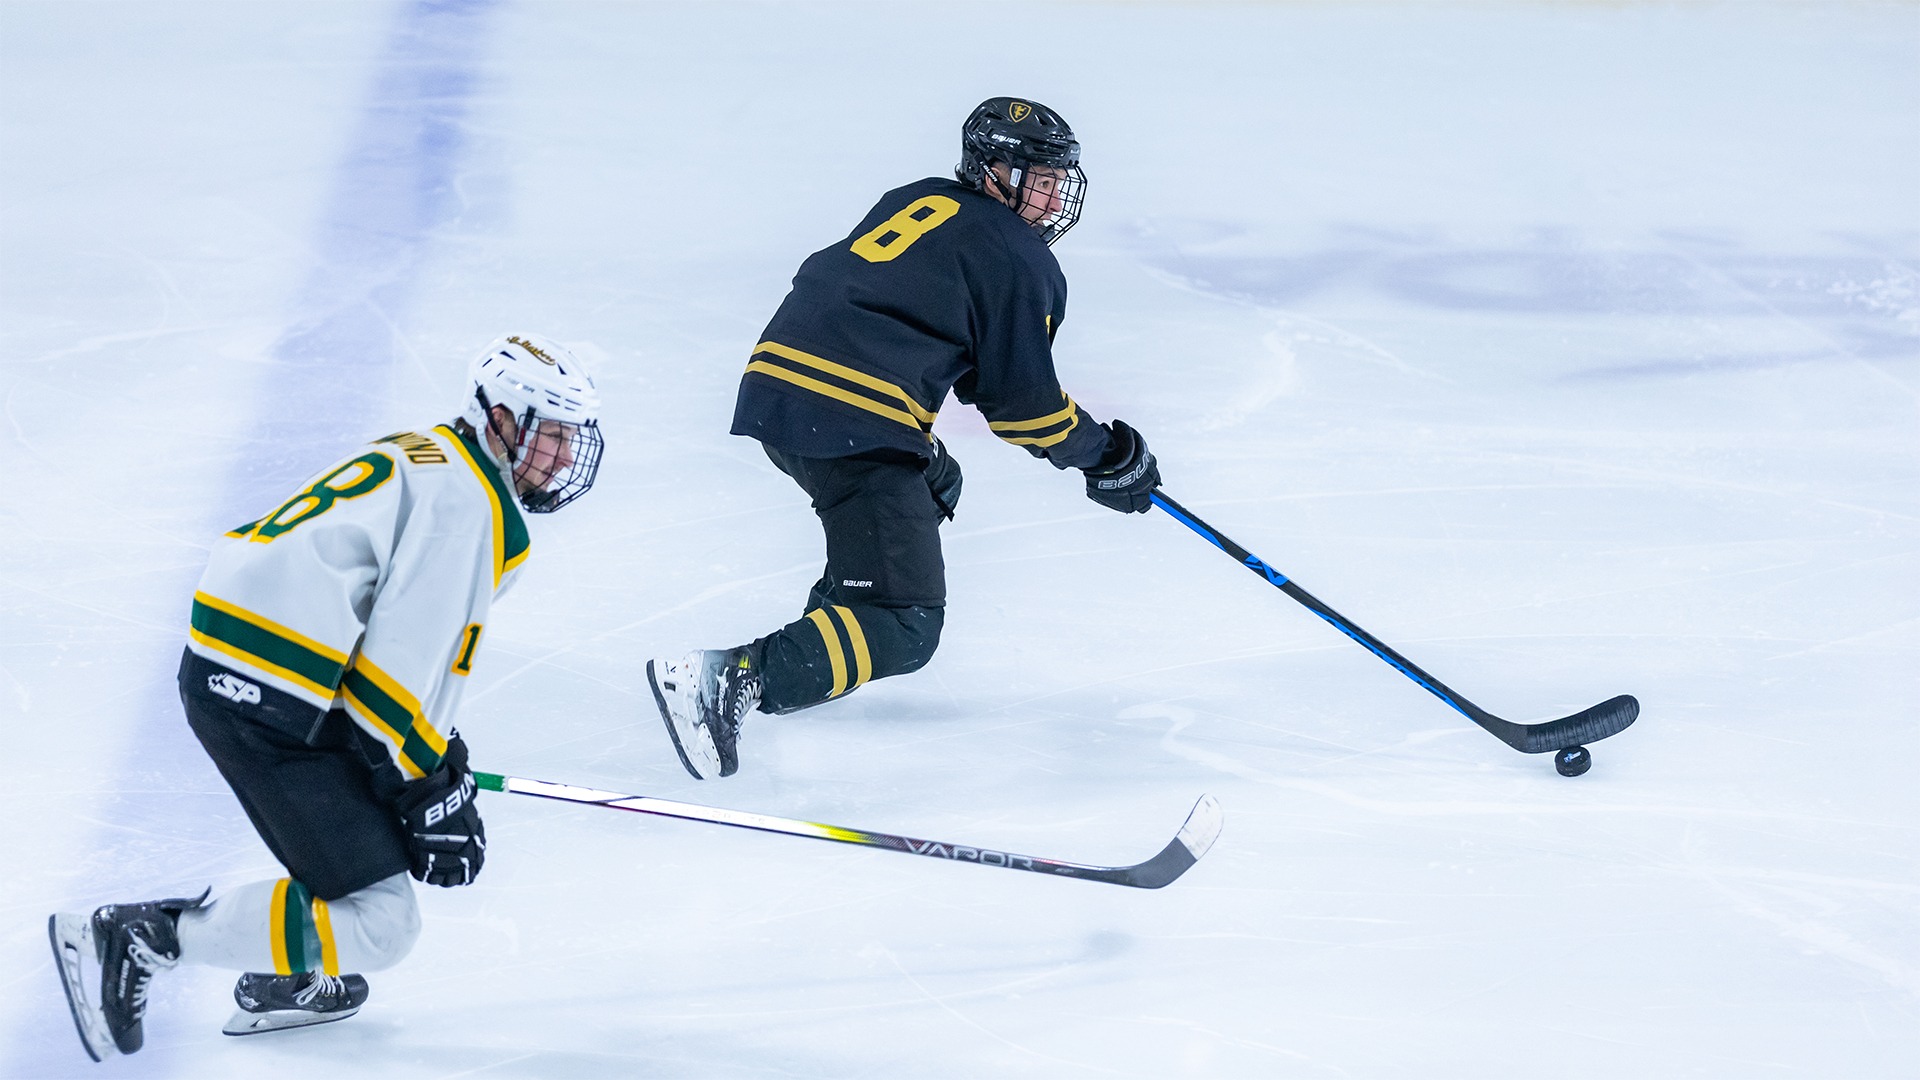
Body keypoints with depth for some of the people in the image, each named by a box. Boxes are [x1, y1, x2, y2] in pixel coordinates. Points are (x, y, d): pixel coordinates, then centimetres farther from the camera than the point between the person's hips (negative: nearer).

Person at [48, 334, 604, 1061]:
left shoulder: (422, 460, 22)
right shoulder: (468, 499, -9)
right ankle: (138, 940, -10)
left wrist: (439, 767, 24)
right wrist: (430, 788, -7)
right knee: (379, 925, -10)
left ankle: (286, 980, 27)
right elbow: (403, 658, -15)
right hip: (267, 704, -11)